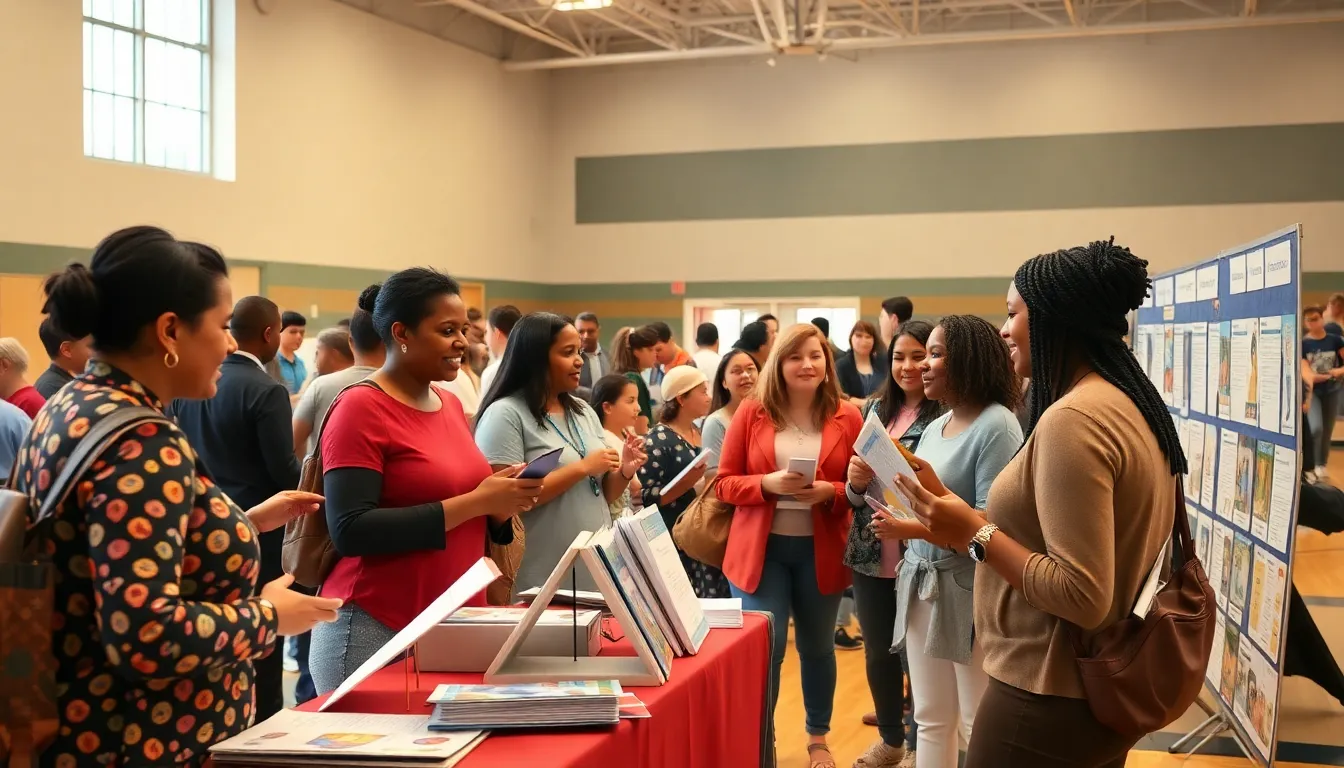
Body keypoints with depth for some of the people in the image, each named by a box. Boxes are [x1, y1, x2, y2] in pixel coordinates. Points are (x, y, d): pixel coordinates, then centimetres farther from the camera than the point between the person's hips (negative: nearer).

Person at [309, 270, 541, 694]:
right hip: (376, 629, -7)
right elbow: (350, 531, -20)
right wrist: (475, 502, -19)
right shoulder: (360, 408, -11)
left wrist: (498, 505, -3)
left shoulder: (450, 404, 11)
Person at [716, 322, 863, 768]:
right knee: (763, 648, -2)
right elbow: (724, 484, -1)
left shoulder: (848, 418, -2)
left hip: (821, 551, 1)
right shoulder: (751, 413, -2)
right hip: (760, 548, -1)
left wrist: (829, 493, -18)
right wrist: (768, 484, -19)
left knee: (817, 646, 16)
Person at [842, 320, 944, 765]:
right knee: (877, 652, 17)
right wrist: (855, 481, -9)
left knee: (915, 657, 7)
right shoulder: (875, 409, 8)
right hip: (871, 555, 6)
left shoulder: (946, 416, -11)